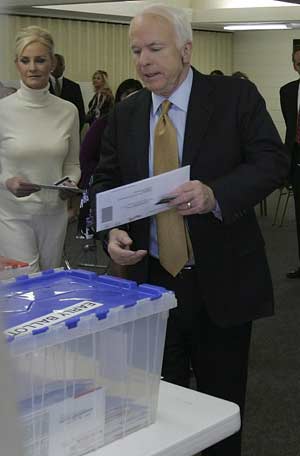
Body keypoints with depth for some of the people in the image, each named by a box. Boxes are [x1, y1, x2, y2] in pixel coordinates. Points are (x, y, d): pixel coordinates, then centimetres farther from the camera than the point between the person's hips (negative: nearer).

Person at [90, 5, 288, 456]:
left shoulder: (236, 96, -6)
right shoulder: (125, 114, 5)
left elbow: (273, 161, -10)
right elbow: (106, 181, 9)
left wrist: (215, 194, -27)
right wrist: (111, 230, -12)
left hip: (222, 281, -3)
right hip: (151, 278, 3)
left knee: (222, 400, 12)